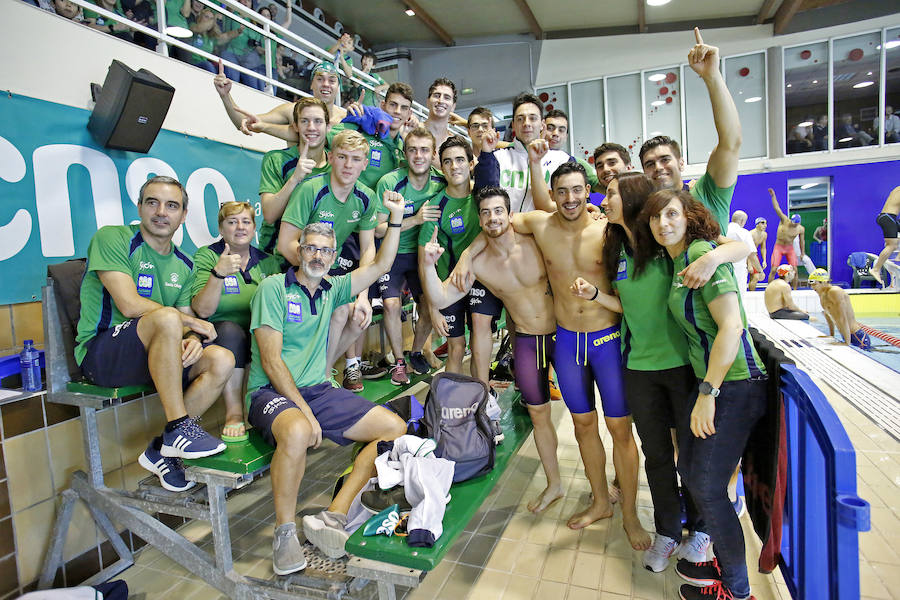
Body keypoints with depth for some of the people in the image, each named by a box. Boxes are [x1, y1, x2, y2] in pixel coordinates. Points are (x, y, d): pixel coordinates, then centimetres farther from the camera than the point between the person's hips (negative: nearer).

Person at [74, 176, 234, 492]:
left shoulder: (183, 264, 13)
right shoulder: (112, 238, -7)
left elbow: (190, 323, 10)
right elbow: (130, 305, -19)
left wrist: (193, 339, -14)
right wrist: (190, 321, -11)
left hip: (153, 355, 6)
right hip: (99, 353, -6)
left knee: (221, 360, -18)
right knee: (167, 318, -35)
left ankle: (162, 449, -6)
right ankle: (179, 428, -26)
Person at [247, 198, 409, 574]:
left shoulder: (331, 289, 14)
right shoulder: (273, 288, -4)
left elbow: (380, 266, 14)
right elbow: (271, 360, -12)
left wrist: (396, 218, 5)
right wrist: (304, 411, -20)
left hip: (319, 390, 6)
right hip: (273, 391, -6)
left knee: (395, 428, -9)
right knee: (298, 432, -40)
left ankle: (333, 517, -10)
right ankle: (284, 532, -15)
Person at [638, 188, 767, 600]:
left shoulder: (701, 253, -16)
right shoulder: (677, 261, 10)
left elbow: (731, 325, -22)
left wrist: (708, 394, -22)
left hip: (734, 386, -9)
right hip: (707, 381, 9)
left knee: (708, 486, -1)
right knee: (689, 470, 16)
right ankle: (725, 561, 36)